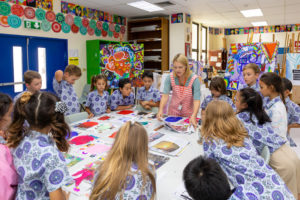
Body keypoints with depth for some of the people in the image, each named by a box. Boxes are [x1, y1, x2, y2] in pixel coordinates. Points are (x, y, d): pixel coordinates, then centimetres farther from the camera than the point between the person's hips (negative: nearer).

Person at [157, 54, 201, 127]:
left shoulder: (194, 79, -18)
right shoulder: (170, 78, -11)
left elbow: (196, 100, -23)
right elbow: (165, 95, -17)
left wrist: (193, 116, -38)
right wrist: (160, 110, -34)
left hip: (188, 114, -1)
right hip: (173, 112, 2)